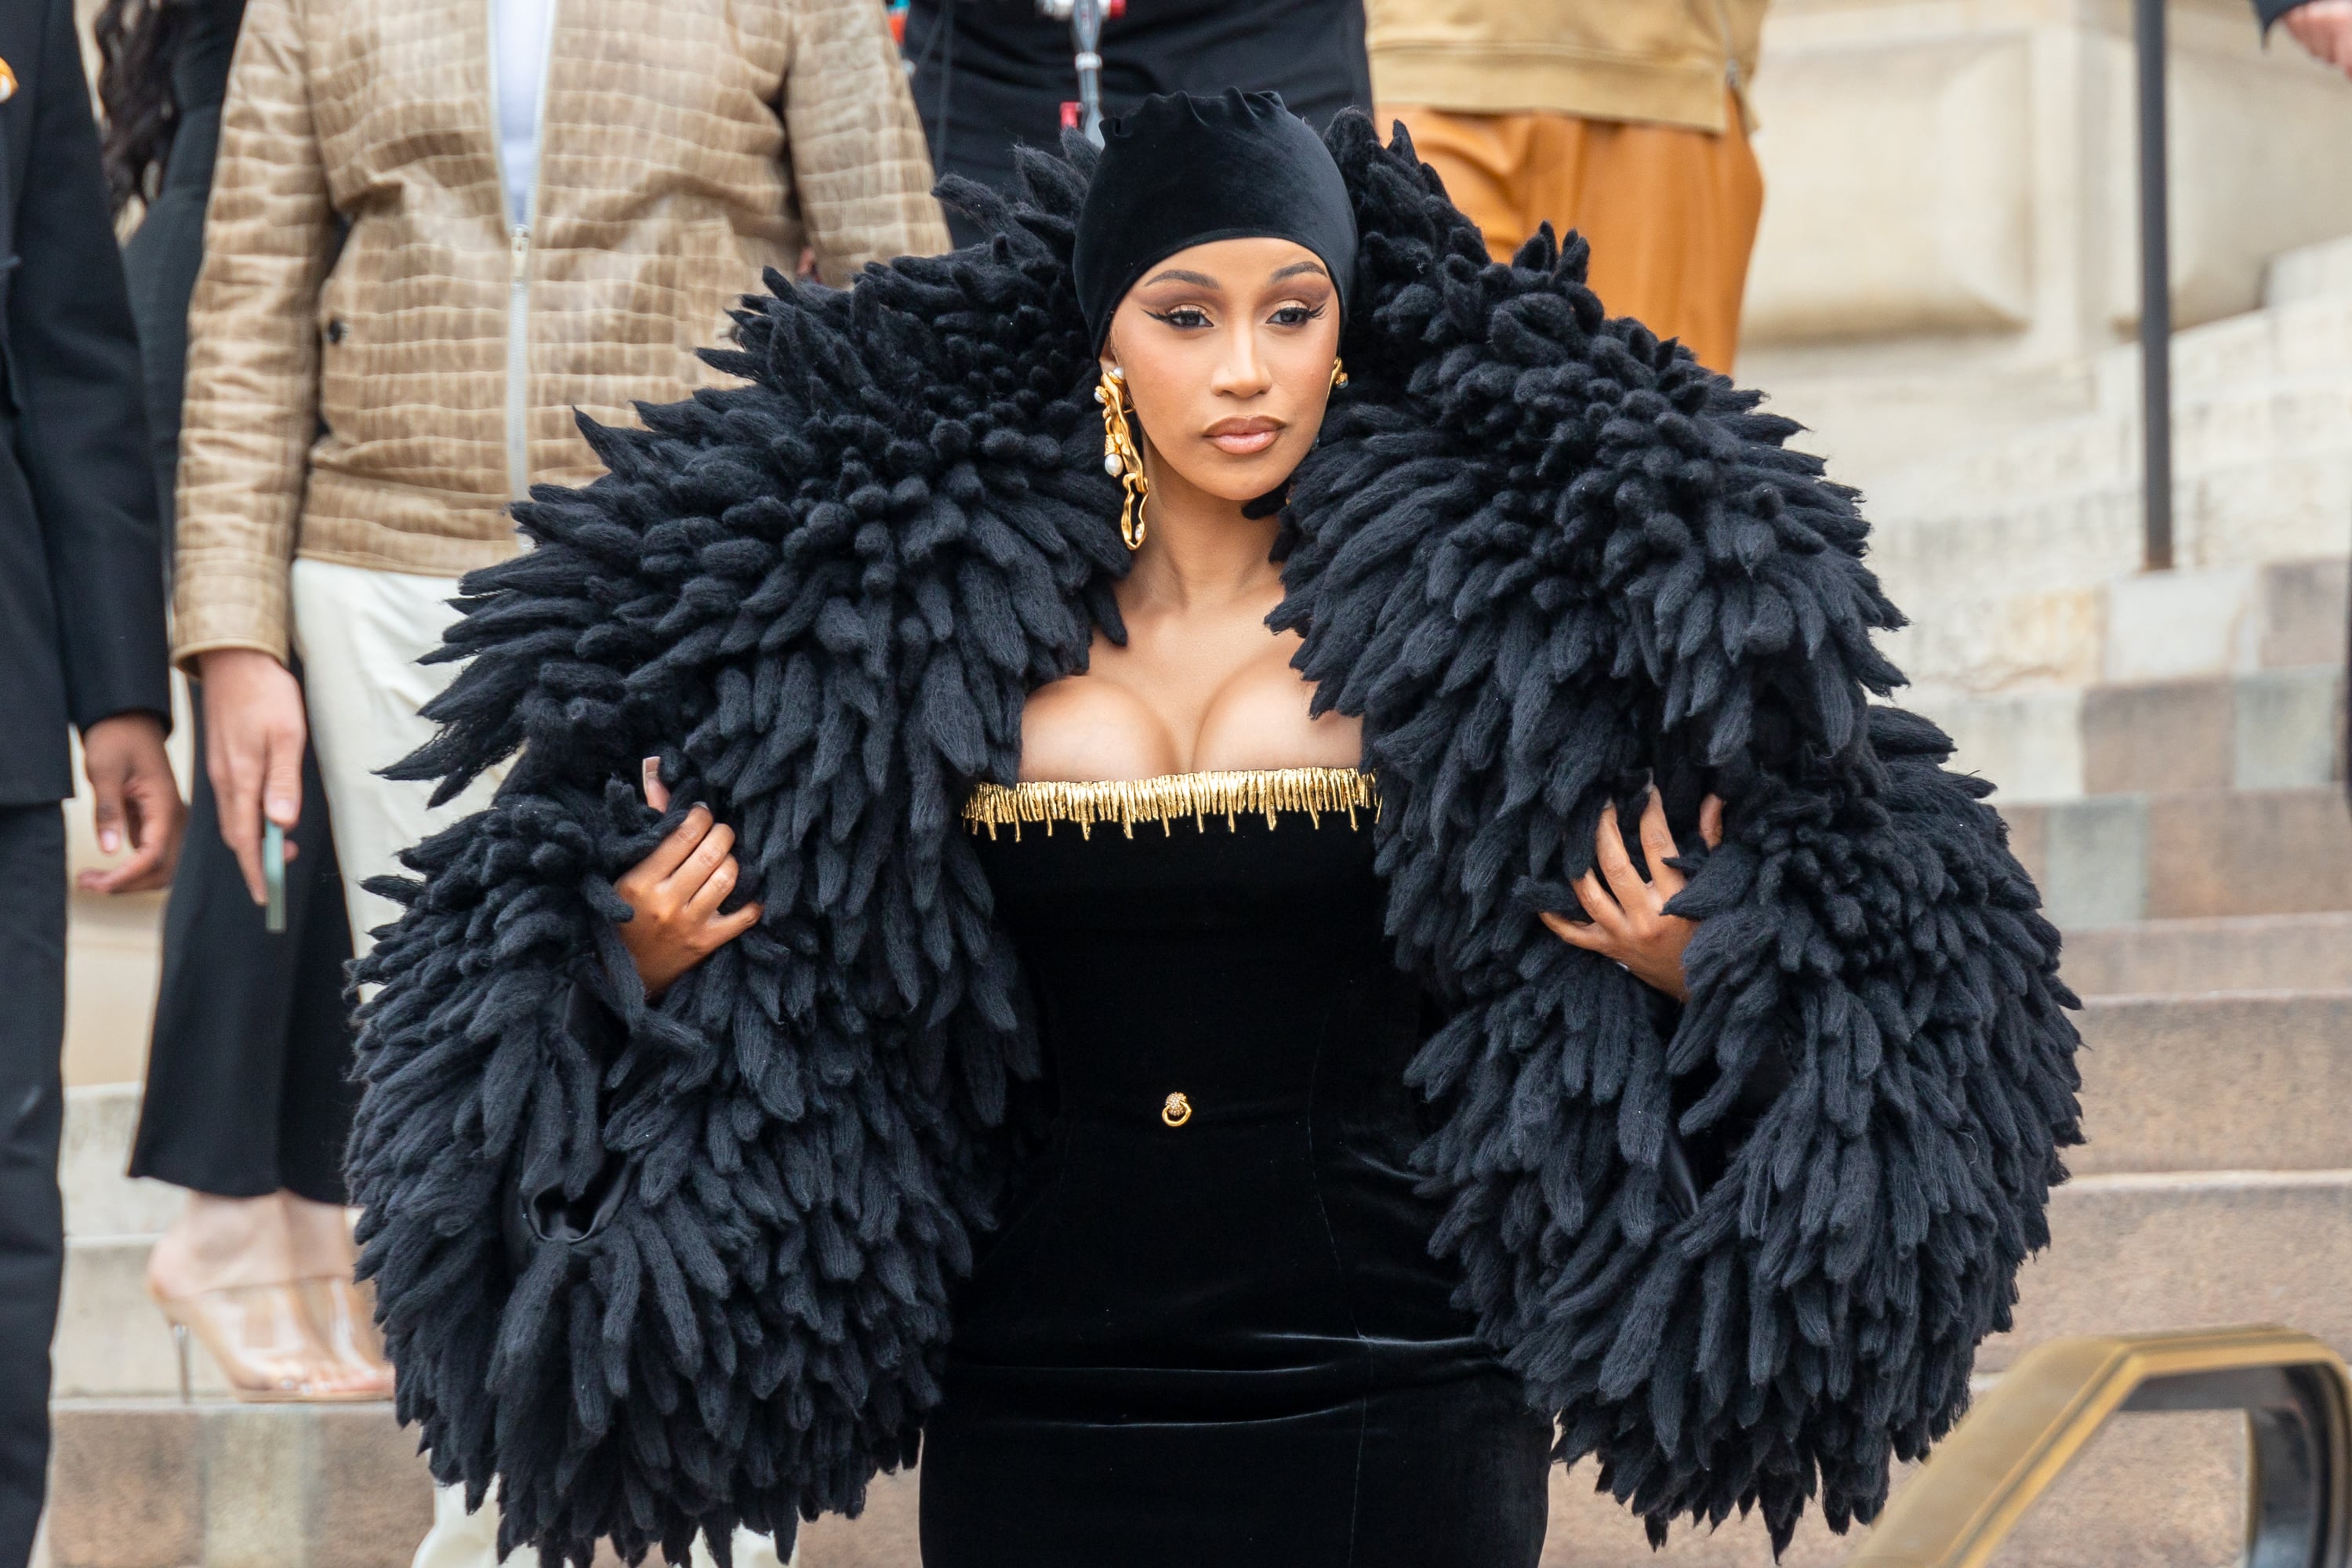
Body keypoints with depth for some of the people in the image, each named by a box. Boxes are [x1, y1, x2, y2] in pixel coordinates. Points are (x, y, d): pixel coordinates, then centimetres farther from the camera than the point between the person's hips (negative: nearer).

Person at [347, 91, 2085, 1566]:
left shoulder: (1482, 608, -2)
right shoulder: (928, 619, 1)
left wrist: (1688, 963, -13)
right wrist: (665, 959, -8)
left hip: (1398, 1408, -1)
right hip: (1036, 1409, 1)